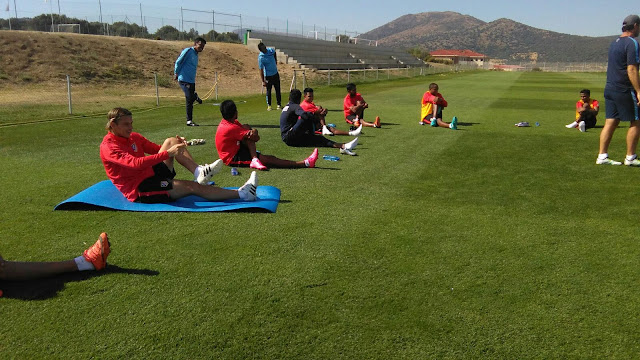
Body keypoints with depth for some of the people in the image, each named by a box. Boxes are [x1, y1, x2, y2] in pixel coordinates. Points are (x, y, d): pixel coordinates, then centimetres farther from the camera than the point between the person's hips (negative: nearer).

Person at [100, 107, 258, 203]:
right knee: (192, 186, -21)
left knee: (171, 141, -8)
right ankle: (241, 194, -20)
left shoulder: (133, 137, 11)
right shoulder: (108, 147, -15)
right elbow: (135, 163, -30)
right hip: (139, 190, -8)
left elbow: (156, 149, 17)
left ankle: (199, 171, -23)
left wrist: (177, 145, -5)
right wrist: (168, 154, -36)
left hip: (152, 175, 8)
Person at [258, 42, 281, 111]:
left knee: (278, 90, 8)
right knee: (268, 91, 3)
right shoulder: (261, 58, -23)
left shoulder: (271, 50, -8)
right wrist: (263, 81, -21)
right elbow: (261, 70, -20)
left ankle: (279, 104, 18)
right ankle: (269, 105, 14)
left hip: (275, 74, 5)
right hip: (268, 76, -5)